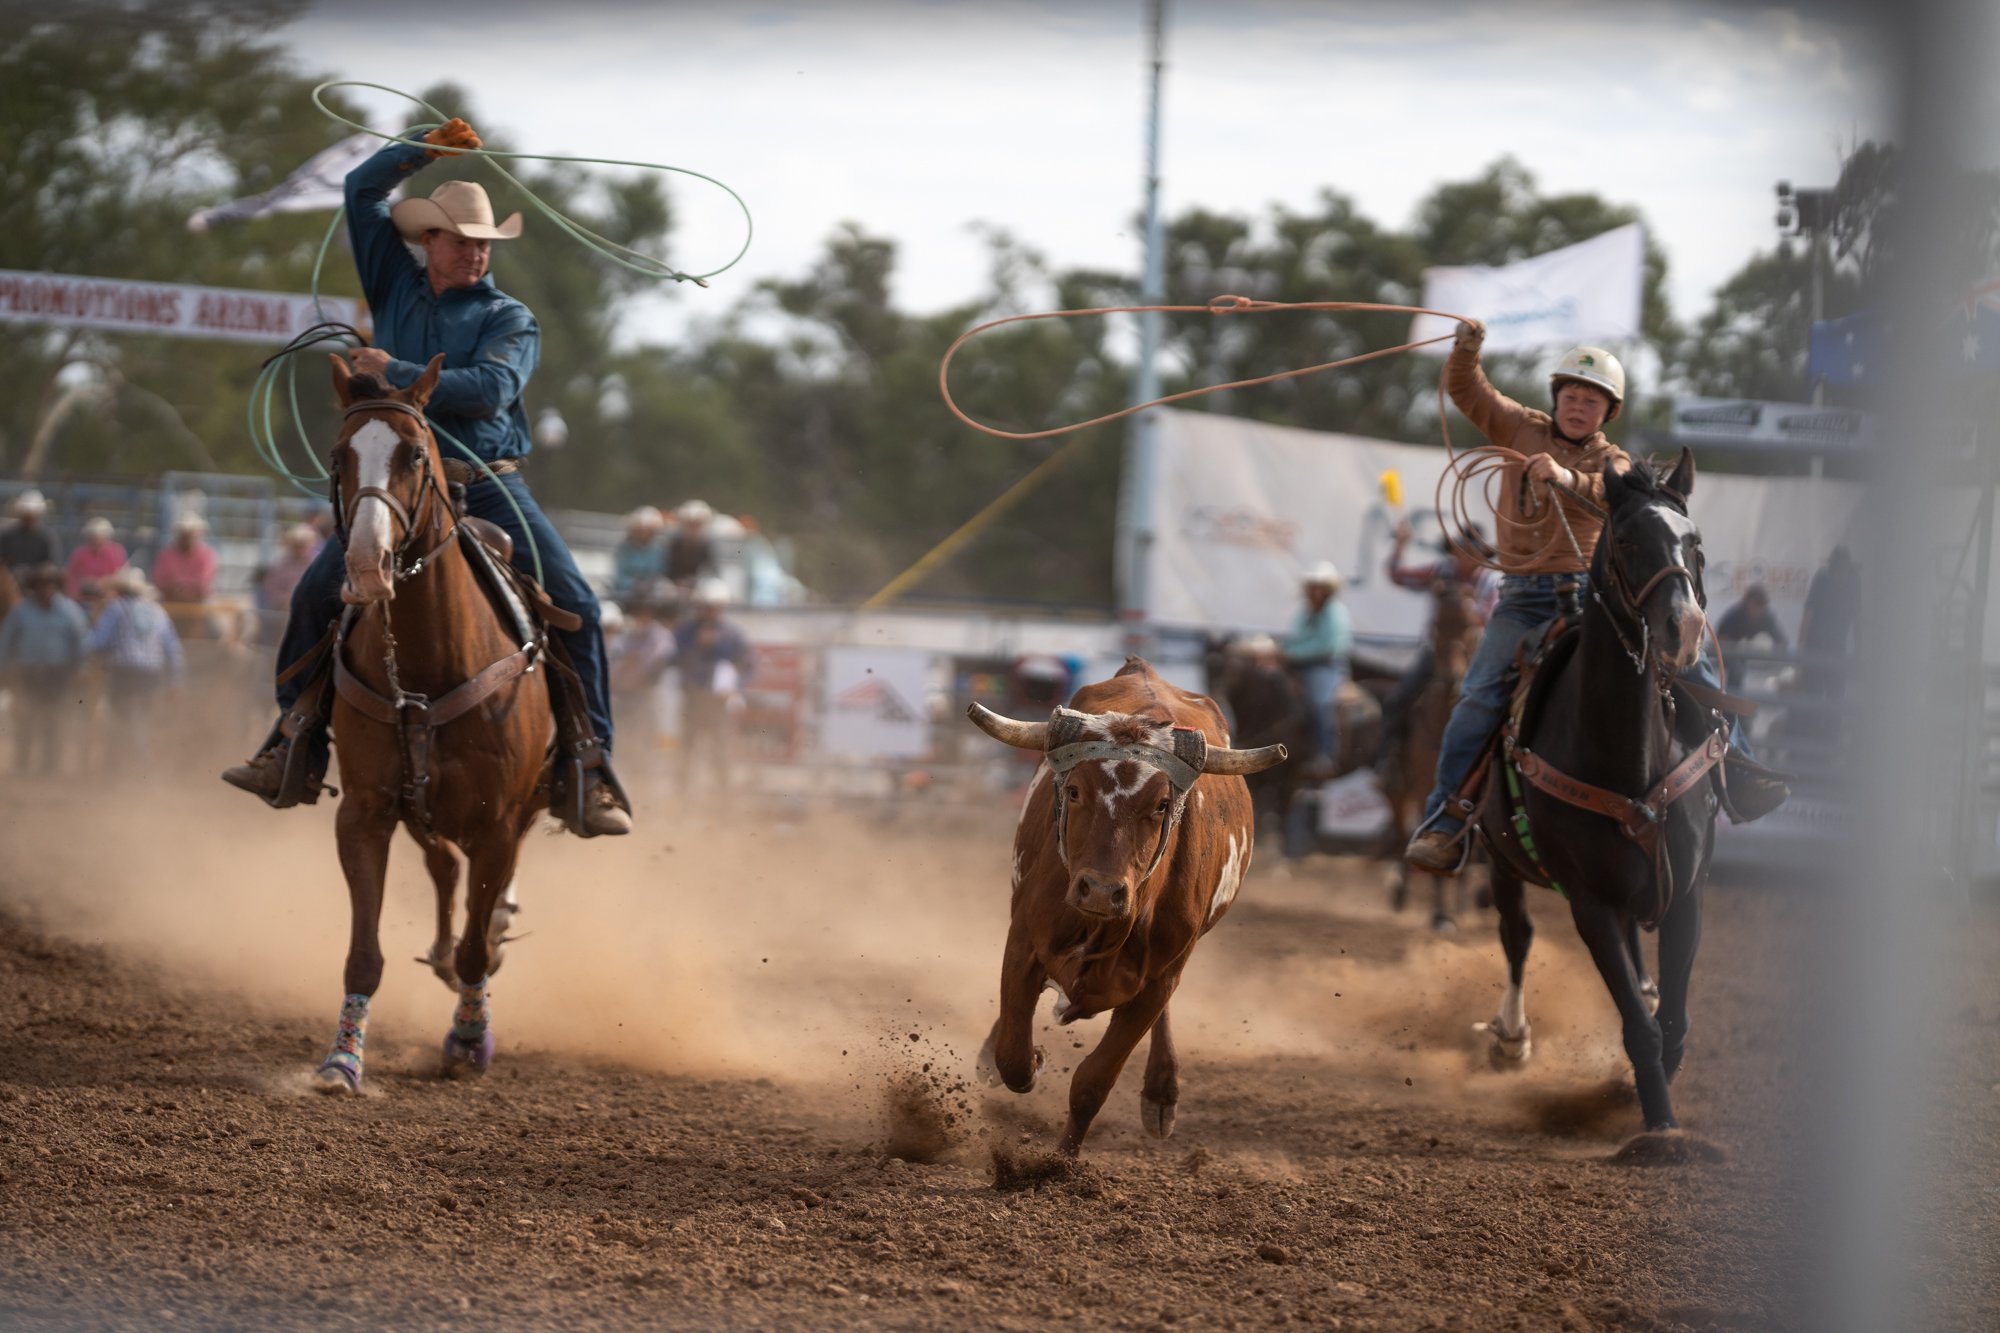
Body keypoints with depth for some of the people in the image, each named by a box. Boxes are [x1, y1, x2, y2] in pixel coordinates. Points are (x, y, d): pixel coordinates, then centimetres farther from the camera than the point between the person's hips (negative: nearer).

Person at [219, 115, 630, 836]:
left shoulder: (509, 318, 3)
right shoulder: (397, 287, 14)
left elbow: (491, 389, -15)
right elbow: (362, 192, 12)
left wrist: (397, 374, -19)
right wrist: (425, 150, 0)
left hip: (489, 486, -3)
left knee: (573, 602, -18)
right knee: (316, 595, -8)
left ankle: (589, 774, -15)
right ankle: (296, 754, 4)